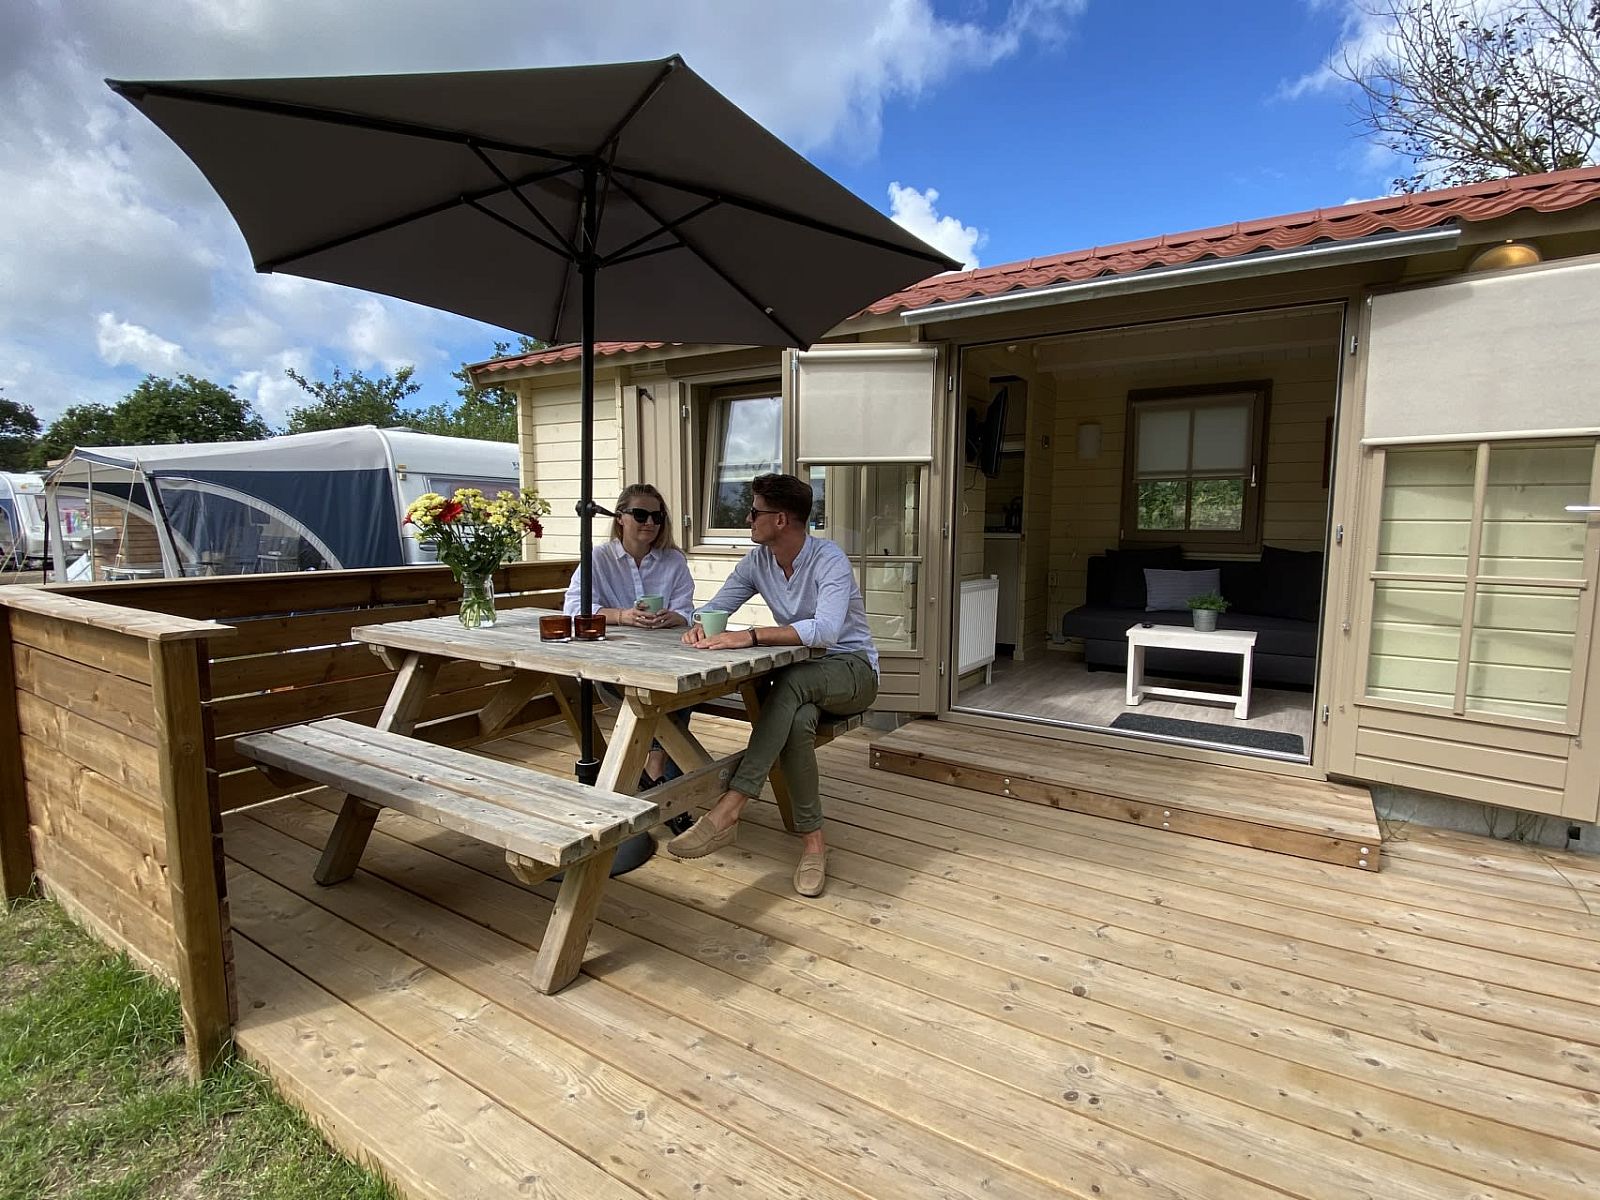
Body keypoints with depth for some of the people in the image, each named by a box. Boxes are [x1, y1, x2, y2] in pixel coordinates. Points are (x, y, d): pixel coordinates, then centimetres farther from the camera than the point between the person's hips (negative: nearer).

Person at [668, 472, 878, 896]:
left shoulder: (830, 560, -20)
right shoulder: (757, 561, 1)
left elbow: (825, 629, -37)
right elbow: (715, 608, 4)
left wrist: (750, 636, -44)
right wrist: (698, 627, -21)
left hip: (851, 668, -4)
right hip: (800, 676, 5)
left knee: (792, 681, -38)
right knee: (797, 720, -33)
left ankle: (728, 810, -40)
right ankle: (813, 841, -19)